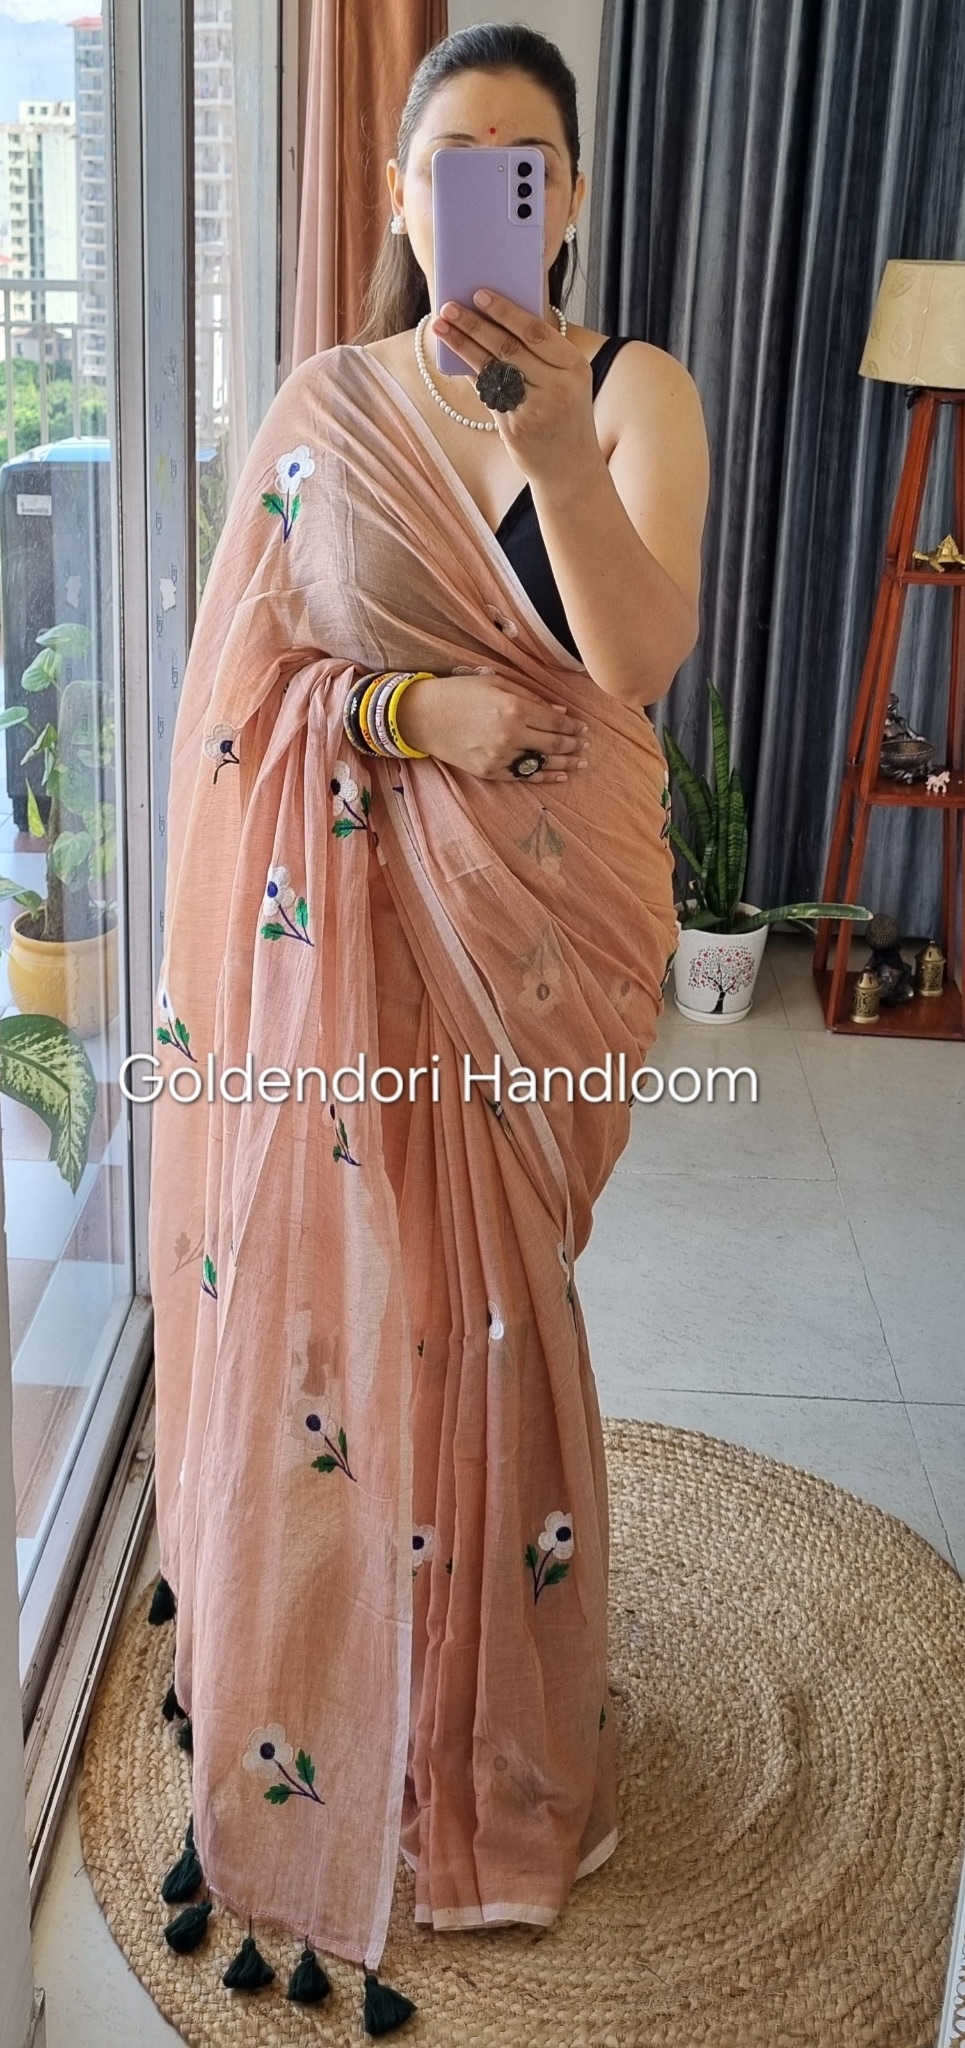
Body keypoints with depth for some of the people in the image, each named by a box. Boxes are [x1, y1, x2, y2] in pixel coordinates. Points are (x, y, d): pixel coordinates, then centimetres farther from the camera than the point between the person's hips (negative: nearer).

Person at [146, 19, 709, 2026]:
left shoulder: (638, 387, -4)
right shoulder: (325, 404, 2)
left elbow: (641, 658, -19)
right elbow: (245, 676, 1)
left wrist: (556, 446, -34)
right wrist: (408, 708, -16)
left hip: (548, 912, 0)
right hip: (361, 913, 1)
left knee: (492, 1294, 10)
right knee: (353, 1278, 5)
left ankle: (493, 1722, 36)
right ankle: (349, 1691, 31)